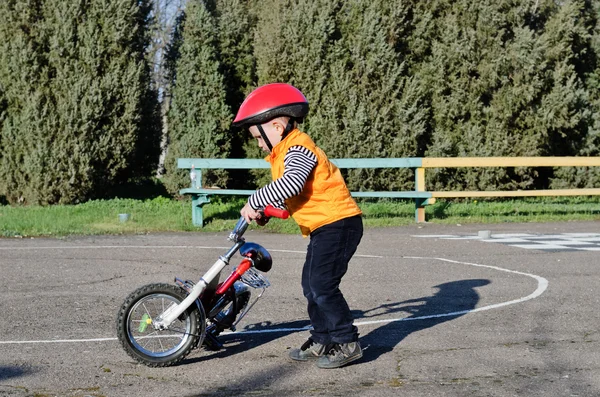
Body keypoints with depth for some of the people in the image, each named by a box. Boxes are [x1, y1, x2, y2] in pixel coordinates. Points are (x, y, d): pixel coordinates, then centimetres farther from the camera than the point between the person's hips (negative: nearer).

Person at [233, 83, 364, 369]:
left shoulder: (298, 149, -16)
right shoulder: (284, 154, 17)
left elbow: (291, 185, -33)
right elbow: (287, 195, 22)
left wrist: (255, 202, -26)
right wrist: (265, 212, 7)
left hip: (338, 223, -11)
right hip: (323, 227, 11)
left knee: (322, 285, -12)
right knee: (311, 284, 13)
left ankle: (346, 343, -4)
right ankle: (322, 340, 22)